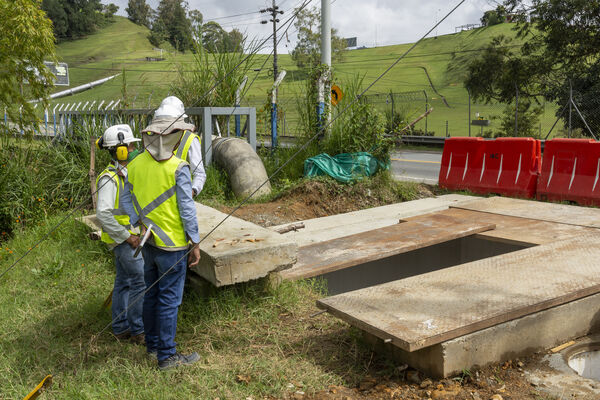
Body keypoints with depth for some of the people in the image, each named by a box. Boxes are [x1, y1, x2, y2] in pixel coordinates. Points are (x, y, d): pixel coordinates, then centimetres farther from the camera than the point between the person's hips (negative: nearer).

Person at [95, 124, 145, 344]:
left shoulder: (127, 173, 10)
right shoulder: (109, 179, -20)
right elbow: (103, 214, -26)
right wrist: (127, 237, -22)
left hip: (130, 235, 9)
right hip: (122, 238, -9)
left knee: (124, 281, 15)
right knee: (142, 281, -7)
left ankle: (121, 328, 26)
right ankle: (138, 331, 4)